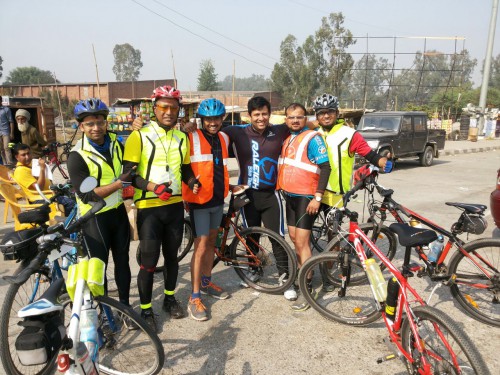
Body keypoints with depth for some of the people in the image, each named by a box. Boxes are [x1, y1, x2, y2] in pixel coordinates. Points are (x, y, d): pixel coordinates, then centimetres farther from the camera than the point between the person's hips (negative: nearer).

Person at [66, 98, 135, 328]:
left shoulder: (116, 144, 2)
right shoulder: (77, 156, -16)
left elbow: (128, 172, 19)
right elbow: (87, 196, -22)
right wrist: (119, 183, -25)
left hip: (118, 212, 5)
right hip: (95, 217, -5)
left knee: (122, 262, 14)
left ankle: (125, 306, 29)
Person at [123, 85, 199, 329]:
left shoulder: (182, 138, 9)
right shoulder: (139, 136, -9)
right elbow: (129, 173, -11)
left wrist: (193, 183, -3)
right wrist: (150, 186, -27)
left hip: (175, 206, 5)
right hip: (148, 208, -5)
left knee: (172, 256, 17)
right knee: (149, 261, 1)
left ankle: (170, 298, 36)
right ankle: (145, 310, 19)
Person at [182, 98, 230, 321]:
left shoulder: (223, 138, 10)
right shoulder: (191, 138, -11)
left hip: (218, 199, 7)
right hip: (199, 200, -7)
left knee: (211, 242, 18)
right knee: (201, 246, -8)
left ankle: (206, 282, 35)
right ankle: (194, 298, 0)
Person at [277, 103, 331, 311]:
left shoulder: (312, 138, -12)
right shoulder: (287, 139, 12)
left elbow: (325, 167, -17)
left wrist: (317, 197, -22)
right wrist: (281, 188, 17)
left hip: (306, 198, -8)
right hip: (290, 196, 8)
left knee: (301, 242, -7)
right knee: (294, 238, 15)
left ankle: (307, 288, 1)